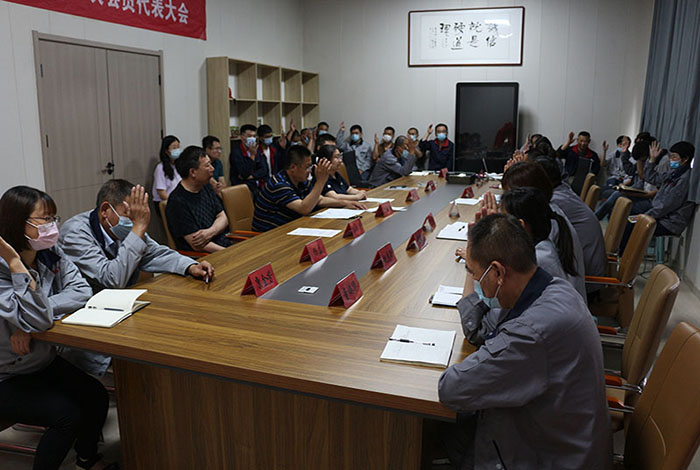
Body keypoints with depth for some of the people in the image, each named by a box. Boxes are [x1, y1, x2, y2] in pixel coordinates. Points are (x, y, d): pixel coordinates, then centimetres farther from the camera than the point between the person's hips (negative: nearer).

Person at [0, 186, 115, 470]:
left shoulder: (50, 254, -5)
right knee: (67, 414, -19)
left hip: (45, 363, 6)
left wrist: (32, 320, -27)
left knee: (96, 398, -5)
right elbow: (38, 320, -35)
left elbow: (81, 290, -17)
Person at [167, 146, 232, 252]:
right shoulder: (177, 202, -14)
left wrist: (210, 231, -12)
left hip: (226, 244, 7)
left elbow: (223, 217, 11)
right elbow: (197, 245, -17)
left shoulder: (206, 188, 12)